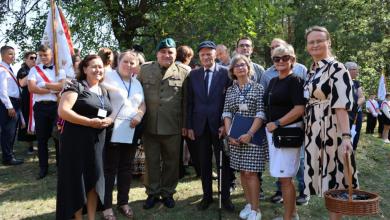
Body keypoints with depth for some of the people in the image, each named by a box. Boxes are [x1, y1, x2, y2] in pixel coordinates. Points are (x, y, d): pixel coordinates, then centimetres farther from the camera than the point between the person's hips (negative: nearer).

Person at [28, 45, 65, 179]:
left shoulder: (59, 69, 6)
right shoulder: (34, 69, 7)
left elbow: (61, 86, -10)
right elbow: (31, 88, -7)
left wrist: (43, 84, -6)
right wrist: (53, 90, -8)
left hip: (56, 105, -1)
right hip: (40, 106, 1)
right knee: (41, 138, 7)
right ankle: (43, 168, 18)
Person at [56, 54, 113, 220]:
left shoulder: (104, 91, 14)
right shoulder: (76, 86, -6)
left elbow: (110, 113, 21)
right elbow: (63, 111, -16)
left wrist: (109, 120, -4)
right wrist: (90, 122, -20)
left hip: (97, 142, 6)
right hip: (77, 141, -6)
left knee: (95, 179, 10)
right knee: (77, 179, 3)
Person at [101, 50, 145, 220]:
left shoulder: (137, 83, 15)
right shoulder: (108, 77, -3)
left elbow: (142, 104, 17)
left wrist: (139, 114, -3)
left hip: (131, 131, 6)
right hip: (112, 131, -5)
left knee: (126, 168, 13)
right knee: (109, 169, 2)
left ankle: (123, 202, 26)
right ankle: (107, 206, 12)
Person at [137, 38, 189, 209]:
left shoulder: (183, 73, 1)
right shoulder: (144, 70, 6)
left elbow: (186, 101, 1)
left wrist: (185, 125, -1)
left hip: (173, 127, -1)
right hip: (149, 126, 1)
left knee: (171, 162, 11)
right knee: (151, 162, 12)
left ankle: (168, 193, 29)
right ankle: (152, 193, 28)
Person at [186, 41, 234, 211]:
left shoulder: (226, 73, -3)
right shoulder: (193, 74, 6)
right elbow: (189, 102, 6)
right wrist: (189, 126, 2)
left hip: (219, 125, -2)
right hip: (200, 126, 3)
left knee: (223, 163, 7)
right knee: (204, 164, 11)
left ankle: (225, 197, 20)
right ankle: (207, 196, 25)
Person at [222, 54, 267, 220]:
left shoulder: (258, 88, -2)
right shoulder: (230, 90, 9)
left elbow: (261, 113, -8)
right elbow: (226, 113, 5)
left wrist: (250, 134, -17)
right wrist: (229, 133, -8)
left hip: (253, 135, -4)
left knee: (250, 172, -6)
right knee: (242, 171, 10)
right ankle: (248, 203, 23)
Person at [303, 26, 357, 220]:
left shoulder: (337, 68, -10)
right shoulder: (312, 71, 13)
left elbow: (342, 104, -20)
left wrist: (346, 135, -27)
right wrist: (308, 130, 13)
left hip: (331, 130, -7)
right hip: (314, 131, 8)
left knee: (333, 175, 1)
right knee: (322, 174, 14)